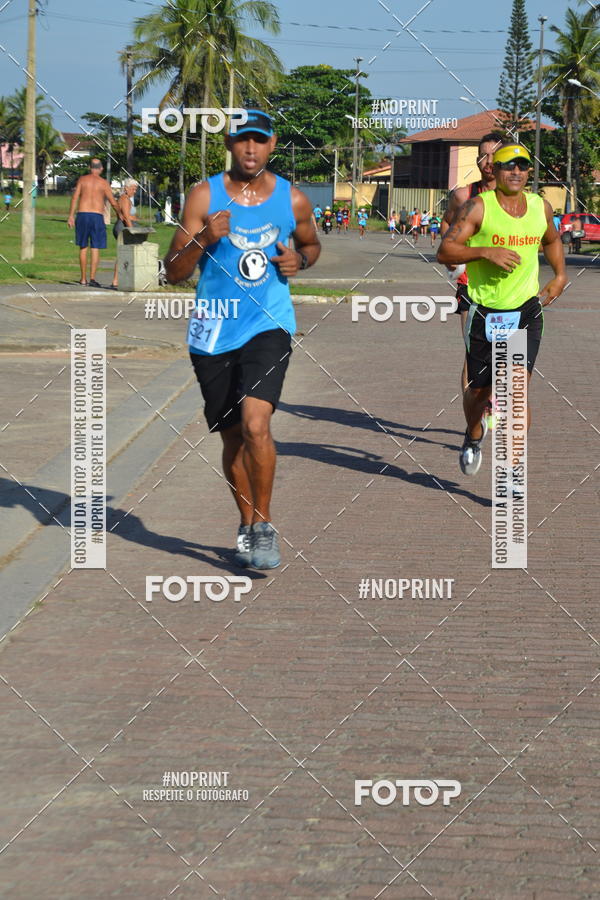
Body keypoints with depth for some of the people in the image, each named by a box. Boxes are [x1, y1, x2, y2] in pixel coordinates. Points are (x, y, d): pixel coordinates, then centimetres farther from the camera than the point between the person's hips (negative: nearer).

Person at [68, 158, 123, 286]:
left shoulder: (82, 179, 6)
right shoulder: (104, 183, 3)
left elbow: (75, 197, -2)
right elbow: (113, 202, 3)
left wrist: (71, 216, -1)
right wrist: (119, 214, 21)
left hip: (82, 214, 2)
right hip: (97, 216, -2)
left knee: (83, 248, 12)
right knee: (95, 248, -1)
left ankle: (83, 278, 16)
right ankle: (92, 278, -12)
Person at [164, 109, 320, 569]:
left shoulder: (293, 200, 2)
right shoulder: (205, 196, -1)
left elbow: (312, 244, 23)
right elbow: (173, 272, -1)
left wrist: (299, 259, 0)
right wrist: (202, 240, -20)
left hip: (269, 327, -1)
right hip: (214, 332, 1)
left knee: (255, 423, -20)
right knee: (232, 436, 11)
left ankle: (264, 526, -4)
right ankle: (247, 526, 29)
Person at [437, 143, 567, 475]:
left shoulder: (541, 207, 7)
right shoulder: (478, 207, -7)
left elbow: (551, 240, 30)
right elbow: (444, 251, -13)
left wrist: (560, 276, 18)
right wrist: (486, 251, -25)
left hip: (527, 311, 2)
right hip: (485, 311, -1)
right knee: (479, 390, 11)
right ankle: (474, 435, 44)